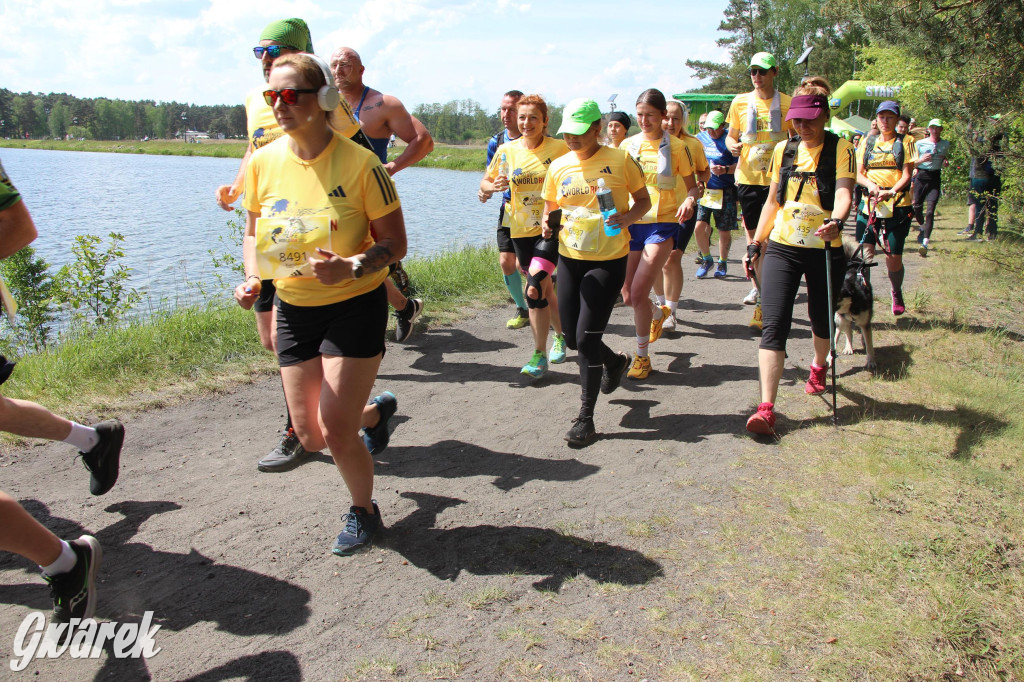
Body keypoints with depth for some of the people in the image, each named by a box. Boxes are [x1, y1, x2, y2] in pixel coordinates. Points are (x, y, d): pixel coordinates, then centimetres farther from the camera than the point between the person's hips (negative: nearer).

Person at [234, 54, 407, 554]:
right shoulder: (263, 162, -2)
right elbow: (254, 234, 11)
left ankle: (364, 511, 24)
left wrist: (352, 266, -30)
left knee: (336, 431, -7)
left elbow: (395, 243, -11)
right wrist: (251, 278, -9)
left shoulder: (359, 163, -15)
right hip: (293, 309, 5)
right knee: (309, 436, 8)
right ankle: (374, 409, 43)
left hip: (355, 306, -5)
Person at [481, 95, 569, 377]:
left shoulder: (559, 148, -5)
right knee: (546, 287, 15)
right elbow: (484, 183, 13)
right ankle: (561, 335, 38)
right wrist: (494, 186, -11)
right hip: (522, 230, 4)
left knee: (535, 289, -18)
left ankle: (539, 354, -4)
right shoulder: (507, 151, 3)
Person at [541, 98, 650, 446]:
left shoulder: (620, 160, -5)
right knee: (572, 338, 9)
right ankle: (616, 361, 43)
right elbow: (550, 206, 15)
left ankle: (585, 418, 5)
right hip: (570, 258, 5)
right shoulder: (558, 167, 4)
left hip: (609, 260, -5)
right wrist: (546, 223, -7)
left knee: (587, 338, -9)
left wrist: (627, 217, -17)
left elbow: (643, 200, 4)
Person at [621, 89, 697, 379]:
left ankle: (642, 356, 4)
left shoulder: (675, 146, -2)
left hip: (662, 224, -4)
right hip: (631, 224, 4)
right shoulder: (628, 145, 7)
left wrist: (689, 201, -19)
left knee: (638, 293, -14)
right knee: (628, 296, 8)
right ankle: (659, 314, 43)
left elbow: (691, 185, 3)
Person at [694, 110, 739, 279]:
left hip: (725, 192, -3)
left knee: (724, 231, 5)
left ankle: (722, 262, 27)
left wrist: (725, 170, -22)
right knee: (699, 227, -10)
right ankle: (706, 259, 13)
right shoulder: (700, 138, 8)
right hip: (703, 189, 3)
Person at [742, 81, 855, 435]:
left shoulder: (841, 149, -5)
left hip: (825, 250, -2)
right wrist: (756, 243, 12)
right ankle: (766, 407, -15)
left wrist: (835, 222, -42)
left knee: (822, 319, 16)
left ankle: (818, 367, 50)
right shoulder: (783, 150, 7)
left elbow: (843, 192, -21)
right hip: (781, 247, 2)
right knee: (773, 325, -11)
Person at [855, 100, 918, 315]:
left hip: (897, 206, -1)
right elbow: (858, 174, 7)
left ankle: (897, 294, 27)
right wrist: (870, 184, -15)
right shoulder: (867, 142, 12)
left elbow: (907, 174, -2)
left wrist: (891, 191, -21)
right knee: (864, 254, -13)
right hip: (869, 205, 2)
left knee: (894, 259, 0)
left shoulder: (905, 143, 6)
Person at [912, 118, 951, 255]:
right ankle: (922, 227, 39)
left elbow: (945, 159, 21)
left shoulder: (945, 144, 8)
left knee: (930, 211, -12)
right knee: (917, 208, 5)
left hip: (935, 178, 0)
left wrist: (946, 162, -2)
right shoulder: (920, 143, 2)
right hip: (921, 176, 0)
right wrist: (921, 160, -18)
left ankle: (925, 242, -17)